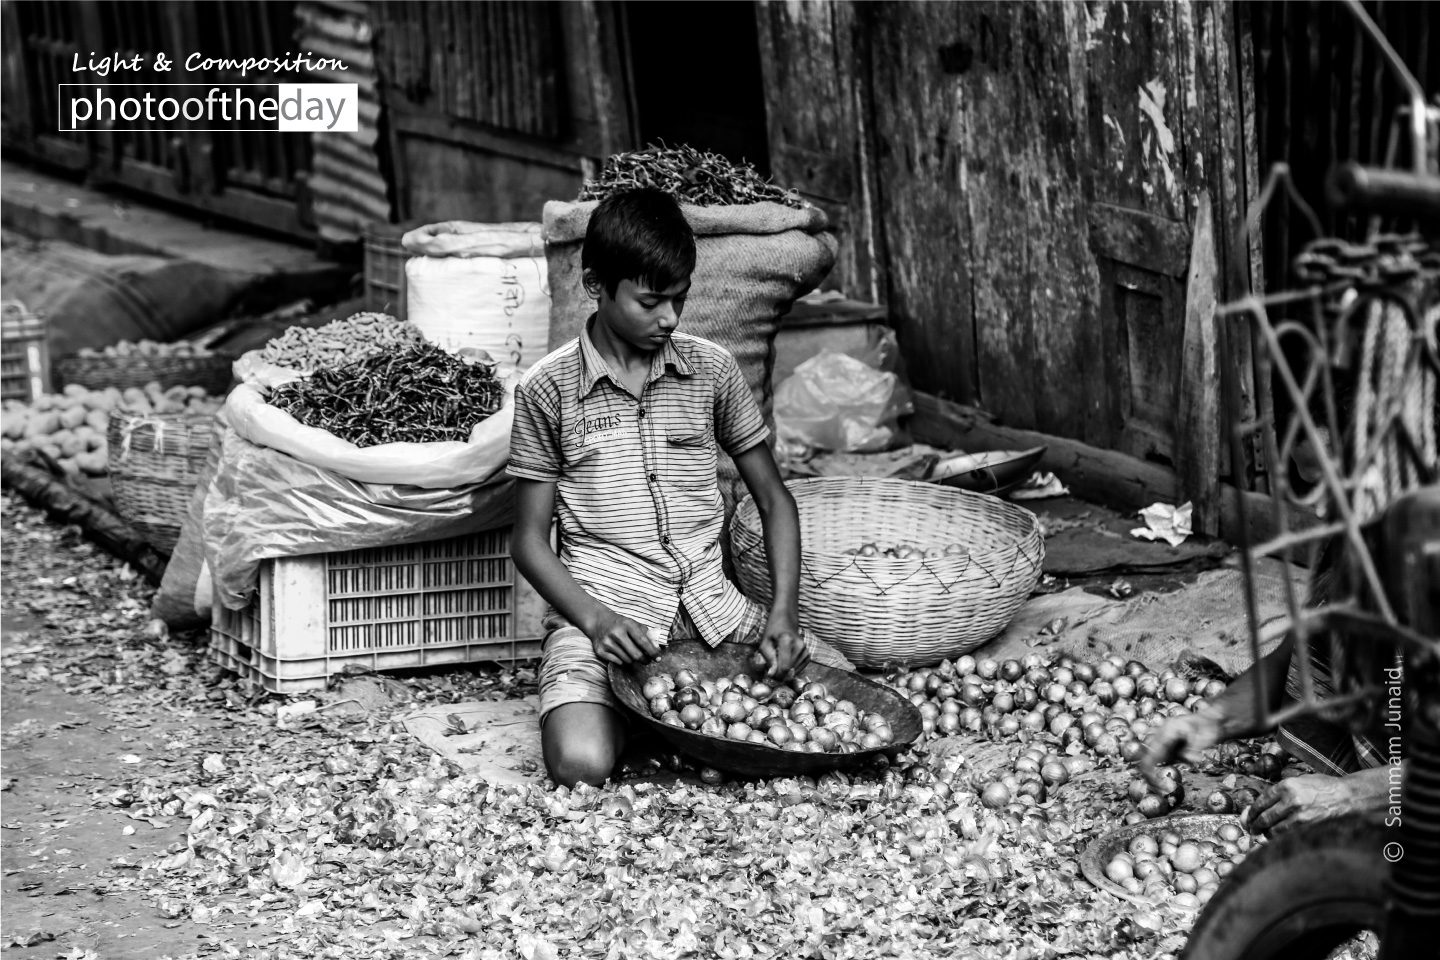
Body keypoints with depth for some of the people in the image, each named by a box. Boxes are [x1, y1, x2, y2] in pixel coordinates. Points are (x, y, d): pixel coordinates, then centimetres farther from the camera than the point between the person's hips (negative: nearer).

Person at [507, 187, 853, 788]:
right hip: (601, 604, -3)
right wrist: (596, 619, -18)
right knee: (581, 765, -31)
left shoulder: (711, 370, 7)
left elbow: (773, 499, 12)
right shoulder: (548, 388, -1)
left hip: (708, 598, 4)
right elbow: (529, 539, 1)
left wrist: (784, 613, -4)